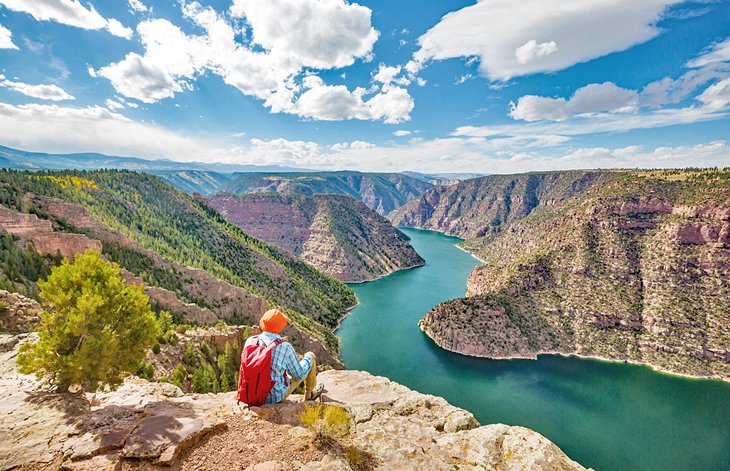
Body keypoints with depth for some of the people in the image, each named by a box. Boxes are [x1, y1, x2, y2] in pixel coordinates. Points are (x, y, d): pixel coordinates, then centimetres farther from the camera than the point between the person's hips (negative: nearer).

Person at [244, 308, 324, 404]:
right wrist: (308, 359, 7)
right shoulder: (285, 348, -27)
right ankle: (308, 394, 35)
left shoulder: (250, 341, -14)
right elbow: (299, 375, -11)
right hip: (277, 396, -5)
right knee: (310, 356, 9)